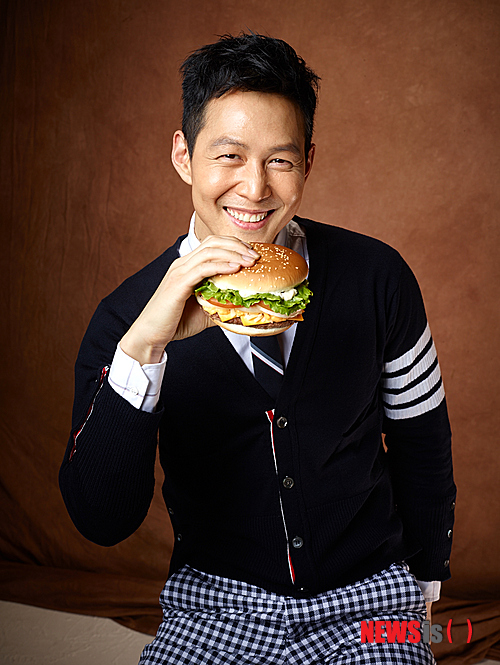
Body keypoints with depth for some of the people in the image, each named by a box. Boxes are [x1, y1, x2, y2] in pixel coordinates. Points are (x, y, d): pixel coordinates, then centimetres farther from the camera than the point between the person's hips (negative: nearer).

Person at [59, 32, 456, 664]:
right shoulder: (129, 315, -10)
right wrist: (141, 349, -31)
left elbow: (421, 436, 7)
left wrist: (424, 584, 14)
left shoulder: (376, 276, -8)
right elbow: (101, 521, -18)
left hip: (366, 607, 1)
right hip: (214, 611, 0)